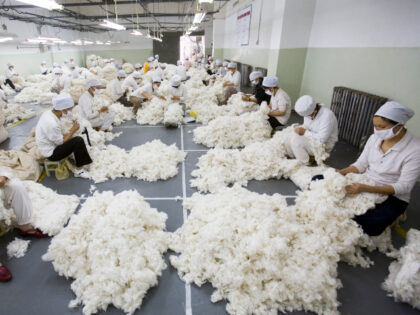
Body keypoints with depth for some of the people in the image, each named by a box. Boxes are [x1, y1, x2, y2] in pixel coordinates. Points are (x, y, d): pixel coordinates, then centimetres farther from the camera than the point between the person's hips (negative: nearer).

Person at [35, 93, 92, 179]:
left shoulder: (49, 113, -4)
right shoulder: (52, 124, -31)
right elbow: (61, 142, -19)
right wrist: (73, 130, -14)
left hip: (50, 144, 9)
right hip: (51, 153, -9)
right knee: (78, 141, -20)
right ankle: (78, 170, -7)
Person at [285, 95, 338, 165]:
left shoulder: (327, 115, -29)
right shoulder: (308, 111, -6)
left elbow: (322, 139, -31)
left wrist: (305, 132, -26)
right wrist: (298, 127, -12)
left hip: (324, 144, -8)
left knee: (295, 141, -27)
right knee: (288, 141, -11)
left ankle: (308, 164, -9)